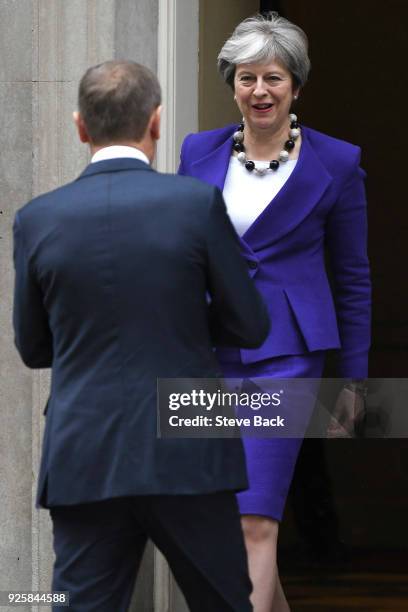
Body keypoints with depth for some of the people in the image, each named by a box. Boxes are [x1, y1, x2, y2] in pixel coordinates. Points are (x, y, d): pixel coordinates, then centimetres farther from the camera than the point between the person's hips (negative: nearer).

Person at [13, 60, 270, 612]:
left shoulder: (37, 220, -1)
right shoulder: (198, 203, -7)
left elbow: (33, 348, 9)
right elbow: (250, 327, 0)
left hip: (85, 462, 1)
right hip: (188, 457, -1)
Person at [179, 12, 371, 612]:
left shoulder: (335, 163, -1)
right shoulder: (200, 152, 7)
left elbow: (352, 277, 5)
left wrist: (353, 378, 5)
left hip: (285, 354, -4)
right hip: (206, 352, 4)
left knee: (254, 521, -13)